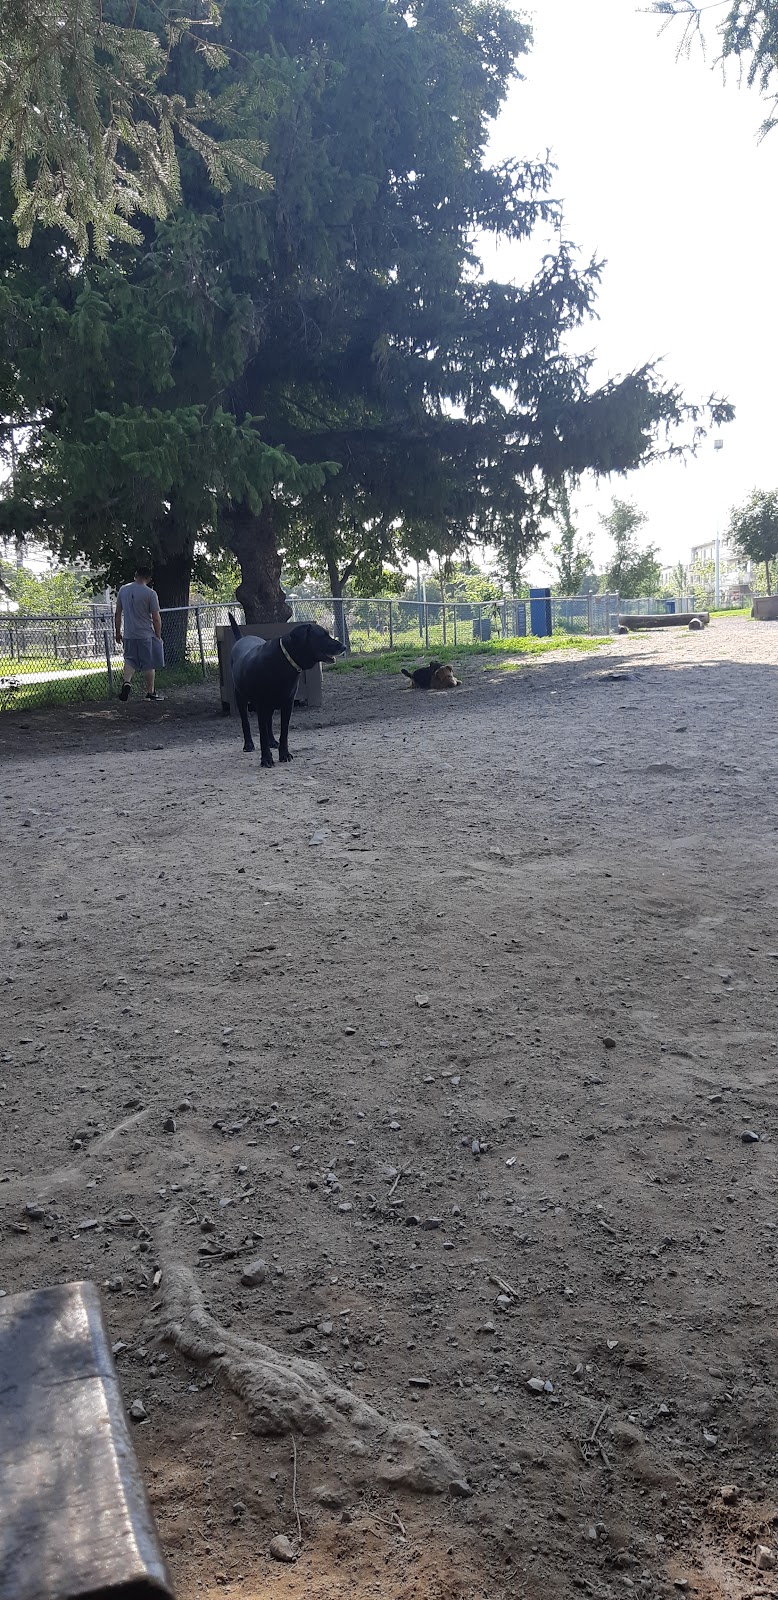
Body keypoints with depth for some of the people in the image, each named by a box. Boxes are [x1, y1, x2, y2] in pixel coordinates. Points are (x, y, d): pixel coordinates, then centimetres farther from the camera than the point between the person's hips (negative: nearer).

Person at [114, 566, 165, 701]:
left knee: (130, 659, 18)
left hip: (129, 634, 4)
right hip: (146, 635, -4)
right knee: (148, 664, 7)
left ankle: (126, 682, -6)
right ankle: (150, 692, 15)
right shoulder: (150, 593, -11)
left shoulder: (123, 589, 3)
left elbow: (118, 614, 9)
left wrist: (118, 632, 18)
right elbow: (156, 618, -9)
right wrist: (158, 636, 3)